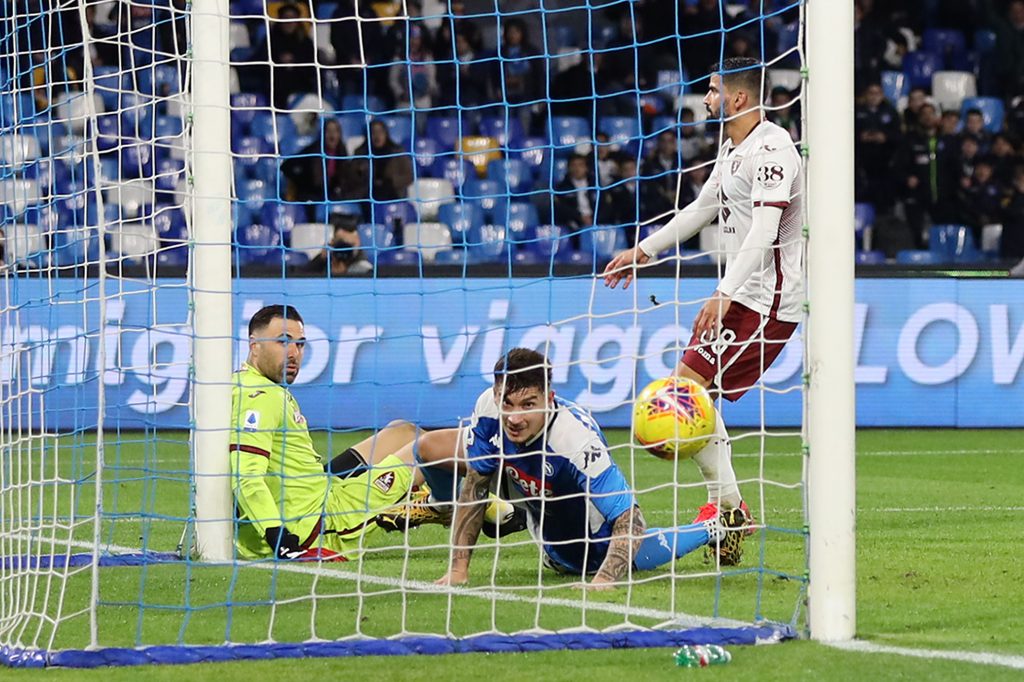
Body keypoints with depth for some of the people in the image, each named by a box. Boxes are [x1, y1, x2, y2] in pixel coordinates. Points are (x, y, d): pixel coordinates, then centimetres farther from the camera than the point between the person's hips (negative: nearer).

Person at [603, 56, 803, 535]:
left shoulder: (770, 149, -19)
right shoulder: (733, 147, 14)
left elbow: (763, 233, -28)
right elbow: (702, 208, 29)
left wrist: (724, 295, -35)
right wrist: (644, 250, 31)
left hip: (766, 299, -10)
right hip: (741, 294, 10)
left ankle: (727, 504, -9)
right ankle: (724, 501, 17)